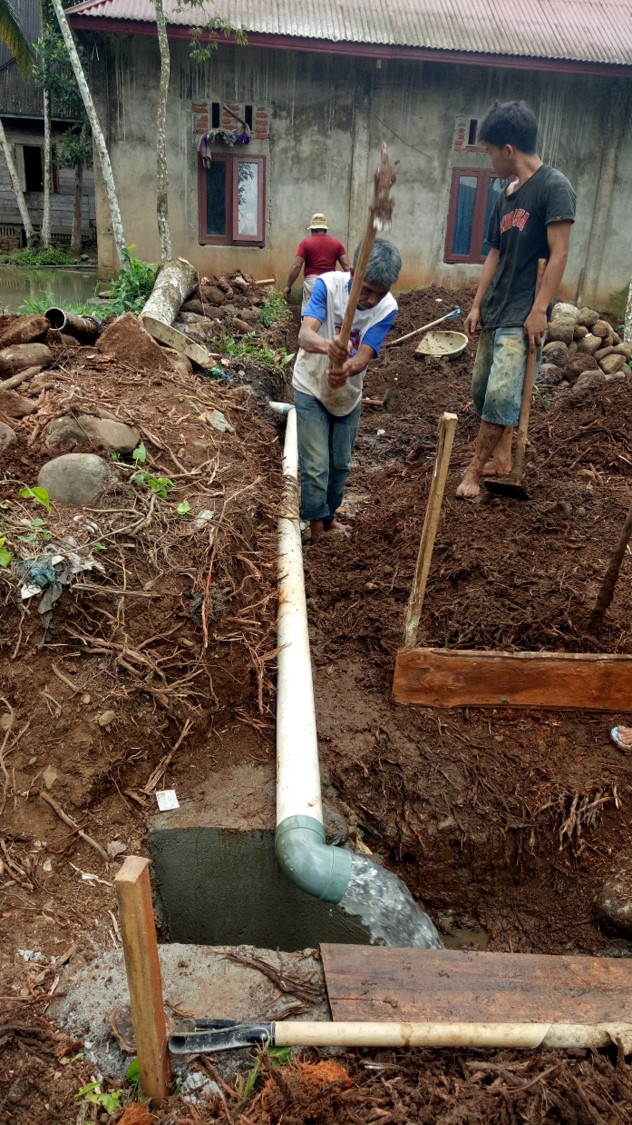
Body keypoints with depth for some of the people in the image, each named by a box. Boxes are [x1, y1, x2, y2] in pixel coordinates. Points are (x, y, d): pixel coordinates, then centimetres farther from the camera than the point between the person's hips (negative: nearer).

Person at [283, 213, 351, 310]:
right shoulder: (336, 243, 9)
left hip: (312, 282, -3)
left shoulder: (306, 242, 0)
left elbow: (296, 266, -5)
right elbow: (347, 265, 5)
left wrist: (288, 286, 0)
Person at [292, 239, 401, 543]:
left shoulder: (387, 308, -17)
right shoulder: (327, 284, -24)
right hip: (311, 388, -3)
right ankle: (316, 529, 10)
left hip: (348, 393, 3)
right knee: (316, 465, -6)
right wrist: (327, 346, -60)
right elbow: (304, 334, -37)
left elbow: (364, 356, -26)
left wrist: (345, 371, -49)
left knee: (341, 464, 14)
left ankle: (328, 516, 36)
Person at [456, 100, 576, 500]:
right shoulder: (507, 194, 13)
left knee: (501, 394, -14)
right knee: (484, 390, 11)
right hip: (495, 311, 9)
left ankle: (476, 467, -5)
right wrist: (477, 305, 12)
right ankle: (502, 457, 24)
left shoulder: (554, 186, -9)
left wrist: (539, 309, -19)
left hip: (523, 314, -9)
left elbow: (559, 253, -14)